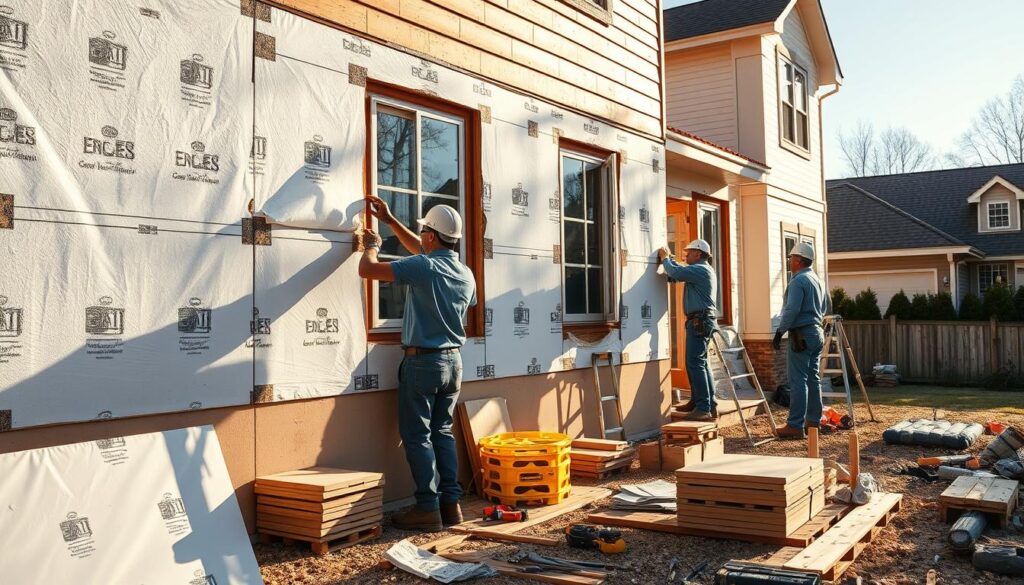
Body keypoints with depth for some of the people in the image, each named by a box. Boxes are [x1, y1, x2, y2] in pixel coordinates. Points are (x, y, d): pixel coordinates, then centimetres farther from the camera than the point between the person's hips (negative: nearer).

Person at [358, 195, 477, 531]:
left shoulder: (422, 267, -17)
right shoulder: (466, 274, 7)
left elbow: (367, 269, -18)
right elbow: (426, 252, 23)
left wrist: (372, 245, 5)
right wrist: (388, 220, 29)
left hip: (422, 361, -7)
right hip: (454, 361, 7)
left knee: (417, 436, 1)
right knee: (443, 432, 14)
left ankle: (428, 509, 2)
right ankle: (451, 503, 15)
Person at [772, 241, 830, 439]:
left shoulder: (798, 281, -14)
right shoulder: (818, 280, 16)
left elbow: (791, 310, -21)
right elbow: (826, 306, 27)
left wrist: (779, 332, -16)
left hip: (801, 335, -10)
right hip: (817, 332, 10)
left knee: (798, 380, -10)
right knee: (813, 378, 13)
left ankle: (796, 425, -11)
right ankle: (813, 420, 18)